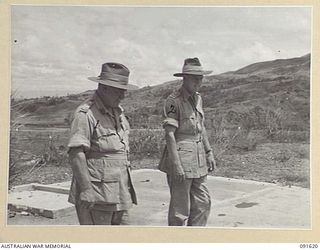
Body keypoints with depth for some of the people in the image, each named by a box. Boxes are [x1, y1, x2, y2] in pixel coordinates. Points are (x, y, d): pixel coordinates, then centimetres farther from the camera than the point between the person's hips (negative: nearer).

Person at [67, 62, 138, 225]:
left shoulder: (118, 111, 14)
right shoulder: (86, 114, -13)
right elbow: (76, 153, -18)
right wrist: (86, 189, -22)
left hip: (120, 191, 8)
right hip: (96, 194, -8)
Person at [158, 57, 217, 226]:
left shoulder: (198, 98, 13)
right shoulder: (173, 101, -13)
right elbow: (169, 134, -18)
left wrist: (209, 153, 16)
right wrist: (176, 165, -22)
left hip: (198, 159, 8)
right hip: (181, 157, -8)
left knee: (203, 202, 14)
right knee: (180, 208, 0)